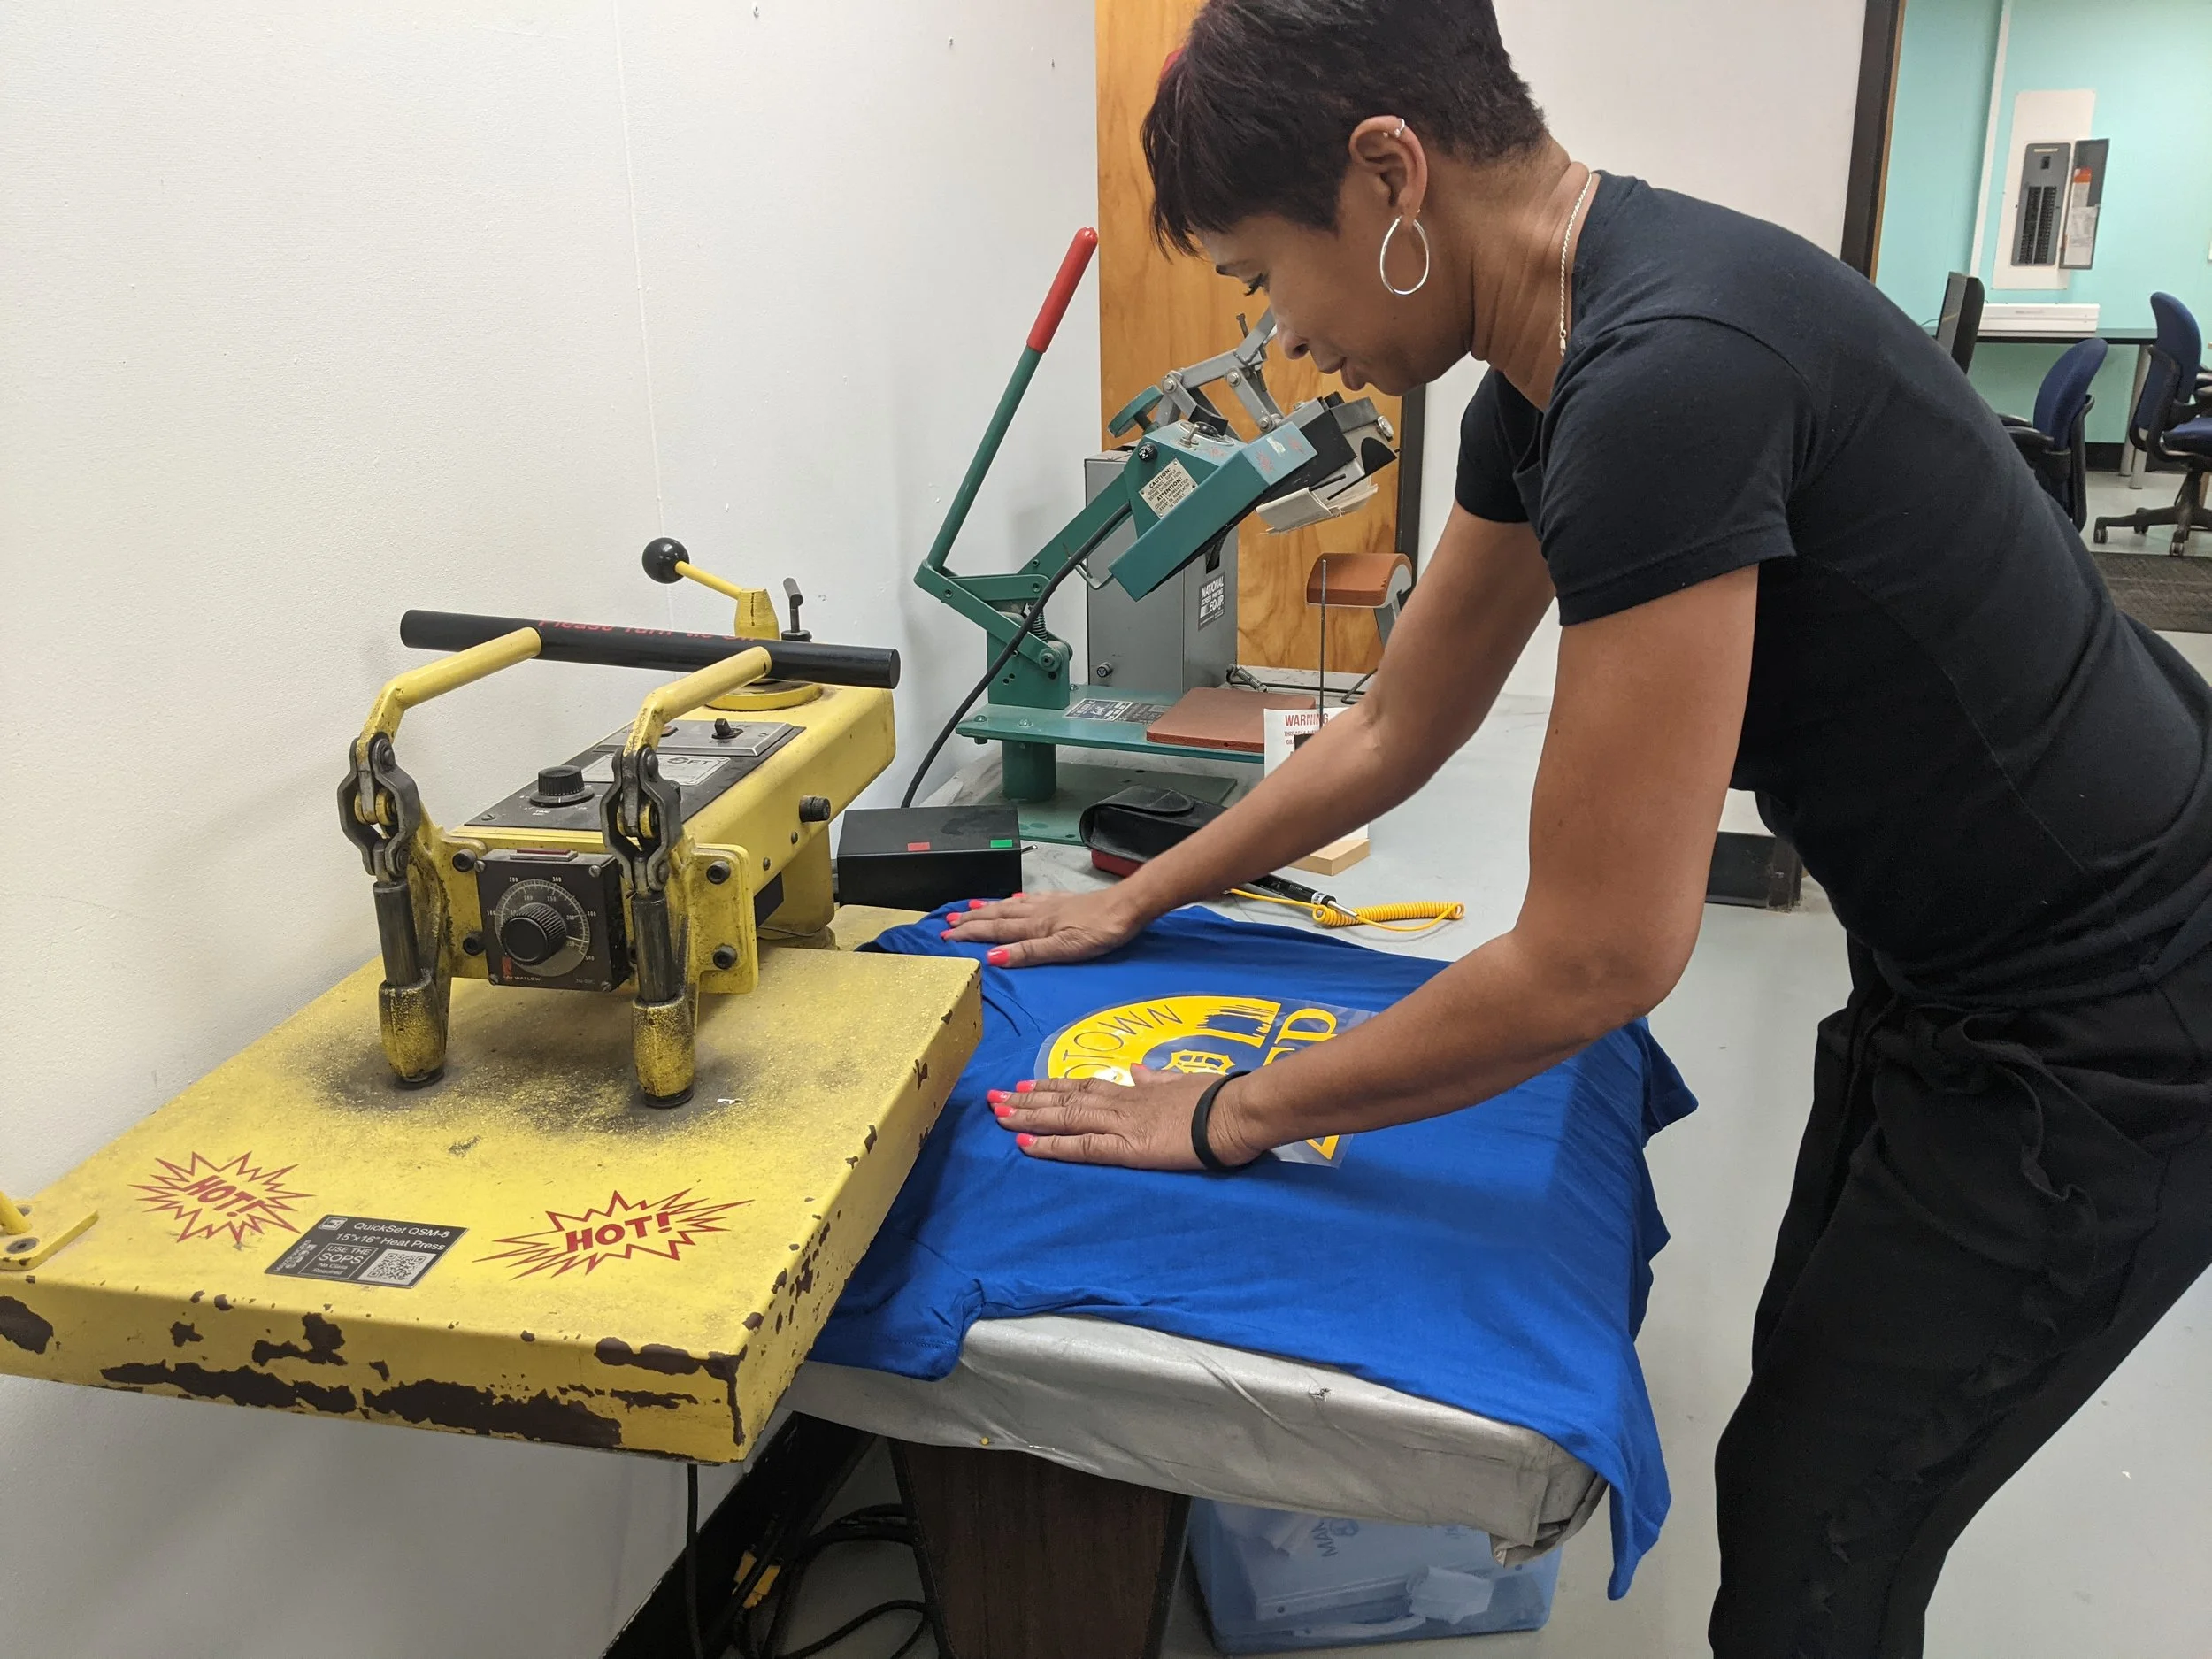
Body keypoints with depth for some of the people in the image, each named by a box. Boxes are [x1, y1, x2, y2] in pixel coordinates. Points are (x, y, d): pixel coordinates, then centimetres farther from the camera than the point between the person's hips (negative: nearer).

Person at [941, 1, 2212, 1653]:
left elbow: (1597, 956, -28)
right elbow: (1397, 729, 11)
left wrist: (1232, 1116, -15)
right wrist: (1136, 900, 16)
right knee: (1806, 1414, 25)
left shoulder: (1671, 372, -32)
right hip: (1951, 970, 9)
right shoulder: (1549, 369, 0)